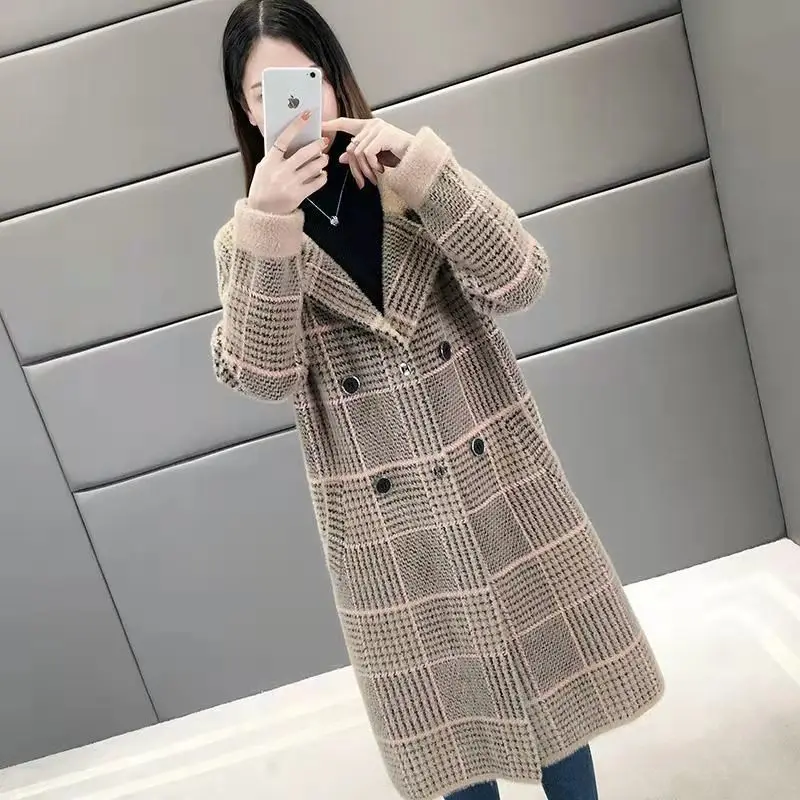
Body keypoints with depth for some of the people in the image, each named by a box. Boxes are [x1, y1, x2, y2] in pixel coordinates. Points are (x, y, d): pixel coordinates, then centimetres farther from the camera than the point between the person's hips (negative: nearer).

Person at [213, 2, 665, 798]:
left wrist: (424, 172, -23)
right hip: (386, 522, 0)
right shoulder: (245, 240, -2)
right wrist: (270, 228, -26)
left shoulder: (414, 182, -3)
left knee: (552, 670, 17)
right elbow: (262, 376, -17)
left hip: (499, 480, 1)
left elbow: (519, 281, -14)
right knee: (444, 709, 17)